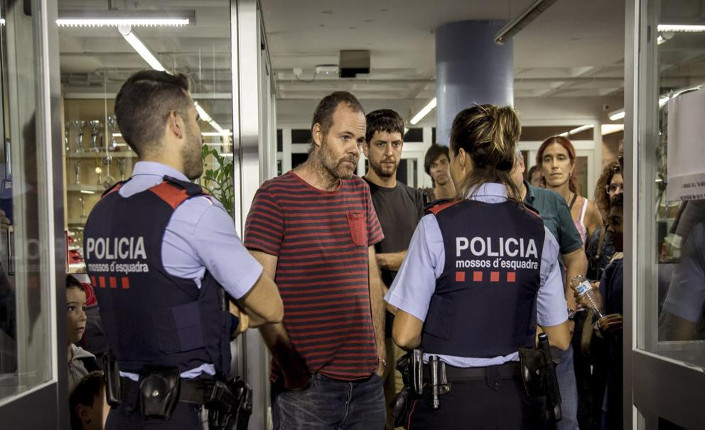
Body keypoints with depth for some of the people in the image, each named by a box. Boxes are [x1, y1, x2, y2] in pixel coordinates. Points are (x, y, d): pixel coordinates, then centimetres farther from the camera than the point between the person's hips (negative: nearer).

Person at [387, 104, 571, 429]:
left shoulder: (437, 225, -13)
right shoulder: (538, 231, -3)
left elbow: (405, 335, -13)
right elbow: (560, 339, 3)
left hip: (450, 401, -3)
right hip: (518, 401, 3)